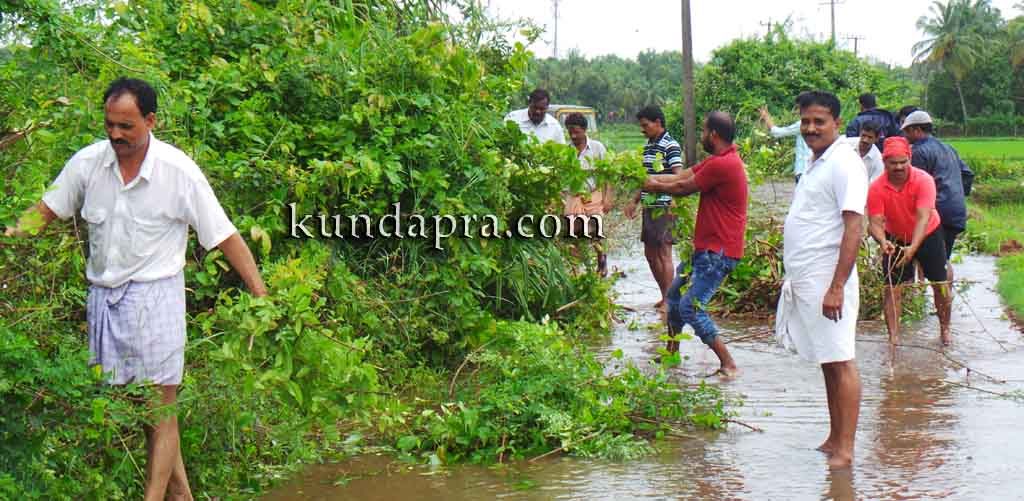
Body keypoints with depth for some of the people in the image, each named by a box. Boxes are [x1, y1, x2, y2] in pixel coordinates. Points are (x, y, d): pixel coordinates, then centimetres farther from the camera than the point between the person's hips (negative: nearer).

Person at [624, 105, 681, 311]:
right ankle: (665, 295, 24)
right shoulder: (647, 147, 15)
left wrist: (674, 203, -29)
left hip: (664, 207, -9)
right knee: (650, 254, 12)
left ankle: (668, 301, -2)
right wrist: (634, 201, 19)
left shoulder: (671, 146, -10)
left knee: (664, 254, -7)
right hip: (649, 207, 9)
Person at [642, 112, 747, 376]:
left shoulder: (723, 164, -21)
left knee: (690, 307, -14)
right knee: (675, 294, 20)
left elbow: (683, 187, -12)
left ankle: (728, 364, -9)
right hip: (705, 247, 11)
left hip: (718, 252, -11)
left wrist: (655, 186, 6)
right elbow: (681, 176, 14)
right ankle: (672, 352, 33)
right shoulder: (717, 160, 14)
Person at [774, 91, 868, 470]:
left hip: (826, 281, -9)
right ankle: (834, 439, 22)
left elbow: (854, 226, -20)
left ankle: (844, 450, -3)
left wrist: (837, 287, -24)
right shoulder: (817, 162, 16)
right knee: (827, 363, 14)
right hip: (805, 280, 9)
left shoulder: (844, 163, -13)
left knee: (840, 362, -5)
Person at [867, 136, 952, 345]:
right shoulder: (876, 189, -23)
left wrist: (913, 248, -49)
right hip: (895, 239, 1)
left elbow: (923, 218, -36)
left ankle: (944, 328, 28)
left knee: (941, 285, 5)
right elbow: (876, 222, -25)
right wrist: (882, 242, -48)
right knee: (891, 288, -6)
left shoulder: (924, 181, -28)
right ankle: (893, 337, 0)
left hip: (928, 236, -1)